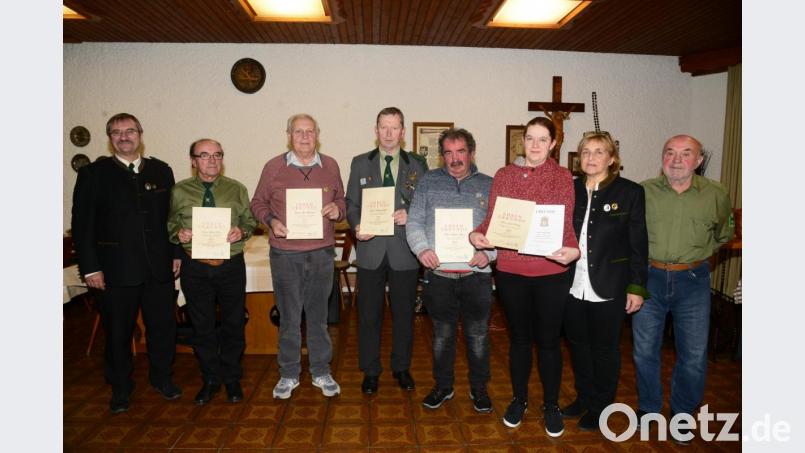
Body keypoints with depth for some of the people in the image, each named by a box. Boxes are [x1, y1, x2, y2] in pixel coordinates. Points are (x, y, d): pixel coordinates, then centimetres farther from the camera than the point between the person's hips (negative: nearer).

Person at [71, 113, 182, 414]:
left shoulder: (161, 171, 7)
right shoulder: (93, 173, 0)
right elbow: (81, 224, -3)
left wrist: (176, 253, 4)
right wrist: (90, 267, -8)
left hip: (158, 267, 2)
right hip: (116, 270, -2)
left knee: (164, 326, 10)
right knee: (118, 331, 10)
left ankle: (161, 377, 31)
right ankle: (120, 388, 29)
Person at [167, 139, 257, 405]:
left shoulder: (236, 189, 3)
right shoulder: (179, 191, 3)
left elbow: (250, 220, 7)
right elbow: (170, 224, 8)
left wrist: (242, 231, -14)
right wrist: (178, 233, -13)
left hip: (231, 266, 0)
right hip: (195, 268, 0)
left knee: (234, 324, 11)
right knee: (202, 326, 12)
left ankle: (232, 378, 30)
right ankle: (210, 379, 31)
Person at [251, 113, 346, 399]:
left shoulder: (330, 166, 5)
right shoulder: (273, 166, 0)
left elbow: (341, 200, 15)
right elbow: (258, 203, 8)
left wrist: (337, 209, -8)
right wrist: (271, 221, -11)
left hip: (321, 252, 1)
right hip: (285, 254, -1)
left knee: (318, 314, 11)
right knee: (288, 317, 8)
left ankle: (321, 372, 26)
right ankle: (289, 374, 25)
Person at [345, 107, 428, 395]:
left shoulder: (418, 165, 6)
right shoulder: (360, 163, 7)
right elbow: (351, 203, 6)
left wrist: (410, 215, -14)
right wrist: (356, 226, -12)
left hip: (404, 250, 0)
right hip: (371, 249, 0)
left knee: (404, 312, 11)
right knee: (369, 313, 7)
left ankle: (401, 368, 29)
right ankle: (370, 370, 23)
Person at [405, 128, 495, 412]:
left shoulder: (489, 186, 7)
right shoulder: (428, 182, 7)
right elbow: (414, 221, 3)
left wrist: (489, 253, -15)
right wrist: (422, 249, -14)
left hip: (476, 274, 0)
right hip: (438, 274, 1)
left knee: (478, 335, 11)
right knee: (442, 336, 14)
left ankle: (479, 388, 30)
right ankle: (443, 386, 32)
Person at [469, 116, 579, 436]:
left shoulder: (562, 177, -1)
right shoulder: (503, 175, 4)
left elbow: (567, 224, -4)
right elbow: (492, 219, 4)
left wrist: (572, 250, -23)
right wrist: (477, 234, -16)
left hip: (551, 273, -1)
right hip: (511, 271, 2)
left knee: (548, 340, 10)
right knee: (519, 337, 17)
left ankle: (551, 405, 30)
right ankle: (519, 399, 35)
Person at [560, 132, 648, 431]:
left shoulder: (630, 192, -5)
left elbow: (638, 244, -4)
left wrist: (636, 287, -7)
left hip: (608, 289, -3)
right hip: (573, 286, 4)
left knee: (605, 349, 12)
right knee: (578, 344, 17)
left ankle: (601, 406, 30)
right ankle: (583, 398, 37)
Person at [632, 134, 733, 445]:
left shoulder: (717, 195, -2)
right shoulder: (643, 192, -5)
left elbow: (722, 235, 16)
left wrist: (695, 255, 10)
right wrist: (645, 258, 2)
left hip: (692, 281, 0)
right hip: (649, 278, 0)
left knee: (694, 356, 7)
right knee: (644, 350, 11)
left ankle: (682, 414, 30)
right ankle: (648, 408, 33)